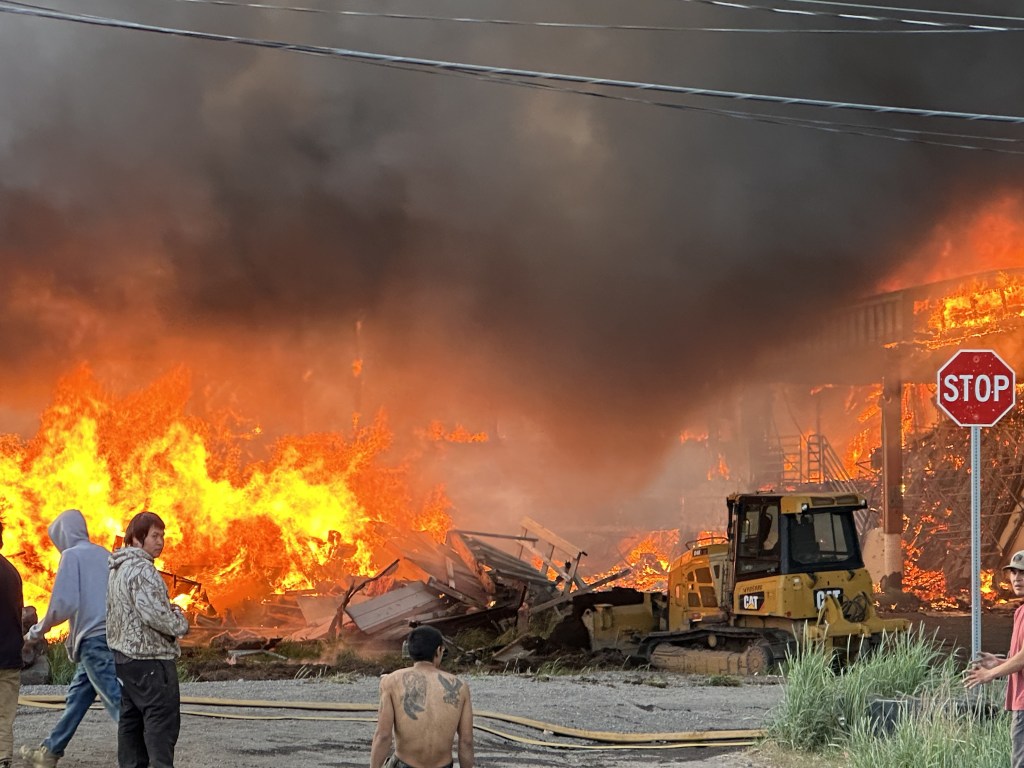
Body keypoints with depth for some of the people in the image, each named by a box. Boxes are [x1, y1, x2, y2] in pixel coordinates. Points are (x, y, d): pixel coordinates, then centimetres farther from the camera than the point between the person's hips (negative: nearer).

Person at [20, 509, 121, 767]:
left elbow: (63, 604, -15)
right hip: (115, 636, 8)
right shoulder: (104, 555, 15)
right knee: (77, 696, 19)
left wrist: (38, 630, 0)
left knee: (117, 701, -11)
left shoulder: (72, 555, -6)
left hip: (94, 640, -8)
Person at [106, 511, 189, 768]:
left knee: (131, 720, 14)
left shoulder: (118, 569, 14)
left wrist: (167, 609, 13)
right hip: (151, 658, -10)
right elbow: (155, 615, -26)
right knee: (162, 722, -8)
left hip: (124, 655, 10)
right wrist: (180, 622, -7)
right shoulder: (142, 570, -18)